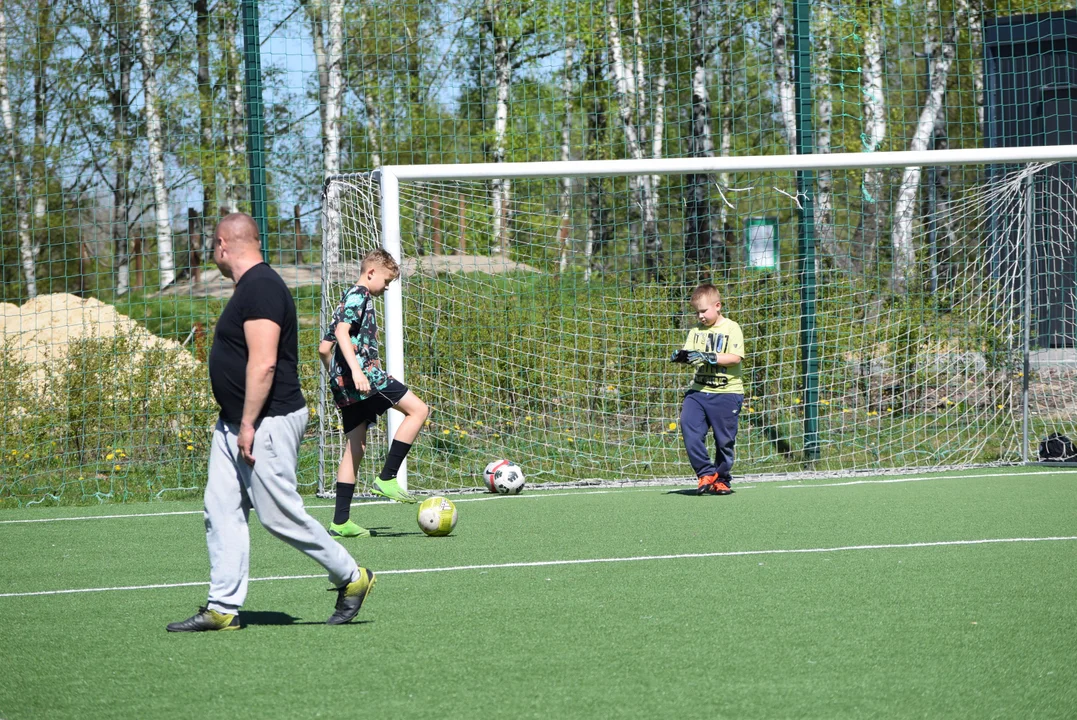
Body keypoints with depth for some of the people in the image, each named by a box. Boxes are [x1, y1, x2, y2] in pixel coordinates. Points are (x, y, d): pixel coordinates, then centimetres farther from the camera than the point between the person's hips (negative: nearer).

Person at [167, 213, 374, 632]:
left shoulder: (259, 288, -18)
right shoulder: (252, 286, 15)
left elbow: (263, 364, -24)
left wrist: (248, 425, -24)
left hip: (267, 422, -10)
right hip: (234, 424, 10)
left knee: (280, 515, -5)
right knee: (221, 511, 5)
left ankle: (351, 578, 10)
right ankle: (223, 608, 5)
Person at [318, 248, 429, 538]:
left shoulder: (348, 299, 26)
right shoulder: (360, 295, -3)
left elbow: (324, 348, 27)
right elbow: (342, 332, -20)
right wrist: (356, 371, -28)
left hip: (344, 382, 10)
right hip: (363, 371, -10)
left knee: (356, 447, 8)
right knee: (418, 409, -8)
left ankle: (340, 521, 4)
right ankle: (386, 479, -12)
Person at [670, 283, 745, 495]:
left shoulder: (731, 328, -3)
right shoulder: (697, 331, 12)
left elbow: (735, 357, -13)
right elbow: (689, 353, 5)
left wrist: (709, 357, -23)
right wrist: (681, 356, -18)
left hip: (726, 392, -4)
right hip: (698, 390, 4)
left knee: (724, 439, 2)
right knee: (689, 430, -10)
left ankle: (722, 479, 19)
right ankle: (706, 473, 2)